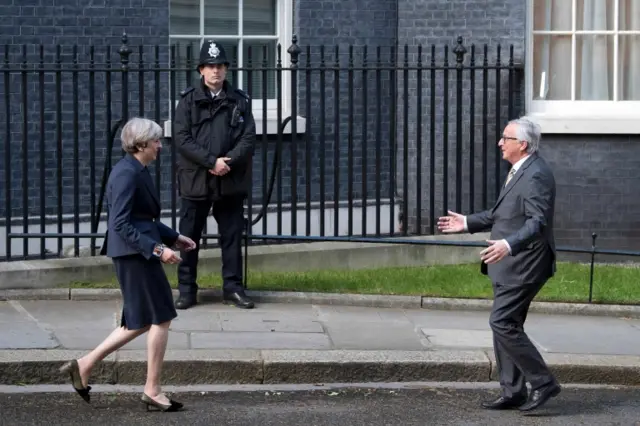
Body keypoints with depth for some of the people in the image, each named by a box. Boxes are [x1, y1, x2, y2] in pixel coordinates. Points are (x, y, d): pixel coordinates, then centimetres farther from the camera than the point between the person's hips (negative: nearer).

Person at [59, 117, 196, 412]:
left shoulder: (139, 171, 15)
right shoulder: (127, 174, -17)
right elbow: (121, 224, -22)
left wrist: (174, 238, 20)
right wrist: (157, 249, -25)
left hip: (138, 254, 10)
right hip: (134, 254, -10)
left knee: (141, 322, 13)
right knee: (160, 318, -3)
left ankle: (84, 365, 15)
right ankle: (152, 391, 5)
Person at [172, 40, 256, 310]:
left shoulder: (239, 100, 6)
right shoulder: (188, 100, 1)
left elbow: (248, 138, 0)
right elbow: (182, 139, -7)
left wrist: (228, 161, -16)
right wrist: (212, 161, -16)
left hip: (231, 181, 1)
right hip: (195, 179, -1)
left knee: (232, 236, 6)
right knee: (189, 236, 3)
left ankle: (233, 288, 14)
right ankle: (187, 290, 11)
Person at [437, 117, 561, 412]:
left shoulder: (536, 175, -18)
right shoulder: (521, 170, 14)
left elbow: (538, 222, -27)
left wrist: (509, 244, -40)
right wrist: (468, 223, 21)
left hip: (523, 265, -11)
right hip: (510, 265, 11)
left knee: (503, 323, -11)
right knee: (506, 325, 11)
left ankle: (543, 382, -5)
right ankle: (512, 392, 16)